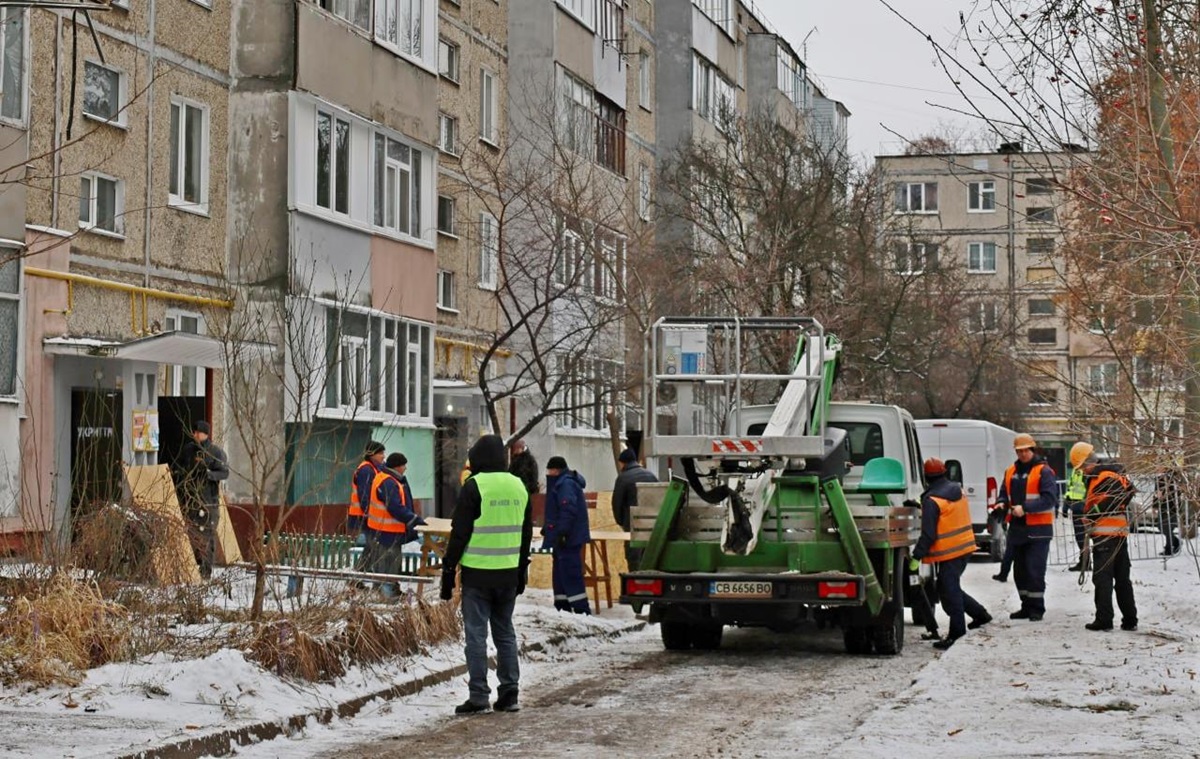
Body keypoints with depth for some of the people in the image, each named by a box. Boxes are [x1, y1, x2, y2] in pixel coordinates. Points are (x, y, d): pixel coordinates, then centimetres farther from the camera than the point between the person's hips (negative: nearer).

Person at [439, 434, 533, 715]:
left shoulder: (474, 487, -10)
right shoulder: (519, 487, 10)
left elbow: (459, 533, -10)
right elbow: (526, 534, 16)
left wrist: (448, 570, -4)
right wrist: (522, 571, 23)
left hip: (478, 573, -6)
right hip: (509, 573, 6)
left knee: (476, 634, -1)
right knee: (505, 632, 13)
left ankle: (478, 696, -3)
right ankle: (509, 694, 12)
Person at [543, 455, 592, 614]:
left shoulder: (566, 484, -16)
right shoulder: (560, 483, 18)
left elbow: (568, 510, -25)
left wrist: (561, 532, -27)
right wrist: (547, 529, 29)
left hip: (568, 537, -11)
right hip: (561, 537, 11)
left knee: (570, 571, -12)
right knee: (560, 571, 15)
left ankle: (581, 608, -13)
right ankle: (562, 606, 20)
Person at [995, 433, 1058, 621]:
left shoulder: (1043, 471, -7)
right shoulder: (1011, 472, 14)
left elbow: (1049, 498, -15)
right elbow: (1004, 493, 21)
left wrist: (1025, 508, -22)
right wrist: (1001, 503, -3)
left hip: (1038, 529, -7)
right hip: (1017, 528, 7)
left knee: (1034, 570, -8)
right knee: (1020, 570, 11)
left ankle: (1036, 608, -2)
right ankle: (1026, 606, 21)